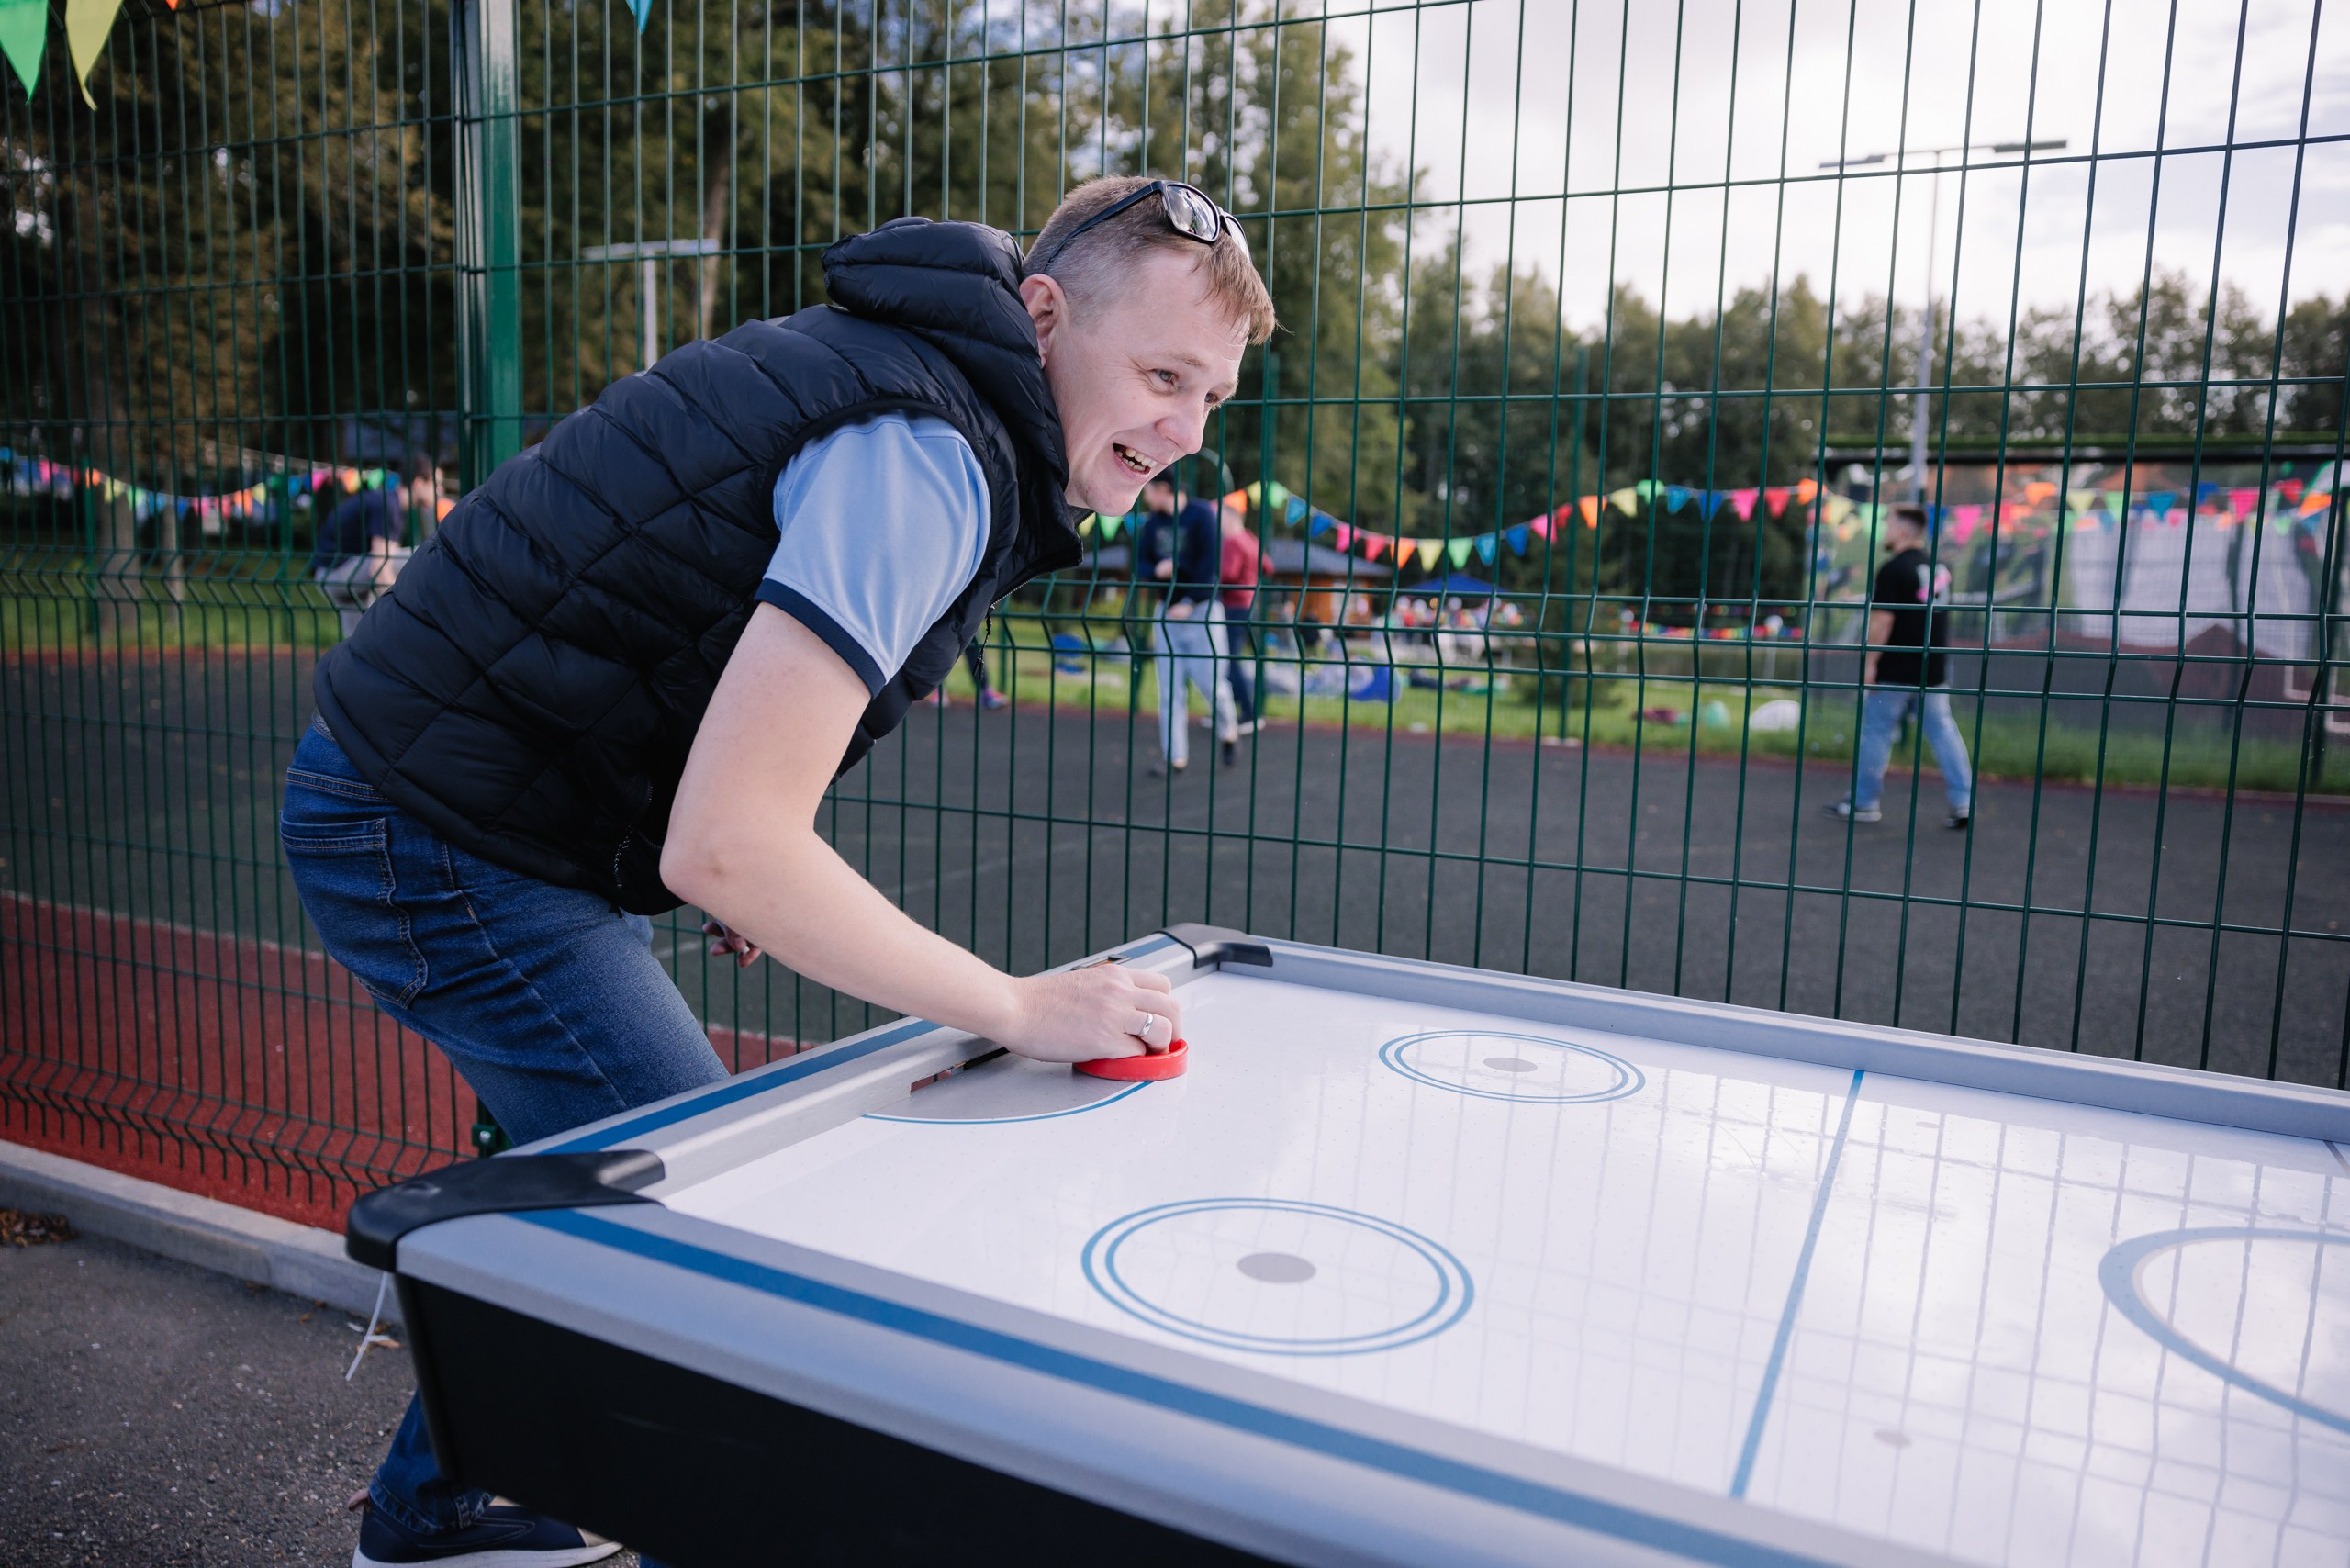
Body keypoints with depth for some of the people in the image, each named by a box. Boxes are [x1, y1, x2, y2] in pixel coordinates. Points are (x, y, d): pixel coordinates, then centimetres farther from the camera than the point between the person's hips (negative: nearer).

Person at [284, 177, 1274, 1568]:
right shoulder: (926, 459, -25)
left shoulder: (906, 376, 6)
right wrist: (1019, 1008, -23)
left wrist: (738, 861, 8)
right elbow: (727, 845, -32)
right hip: (446, 845, -10)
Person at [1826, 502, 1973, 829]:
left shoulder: (1893, 569, -14)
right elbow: (1939, 612, 19)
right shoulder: (1939, 567, 11)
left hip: (1896, 670, -7)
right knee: (1942, 729, 9)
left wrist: (1870, 662, -13)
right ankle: (1963, 801, 5)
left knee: (1876, 730, 4)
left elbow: (1882, 620, -18)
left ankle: (1864, 801, 11)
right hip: (1935, 668, 7)